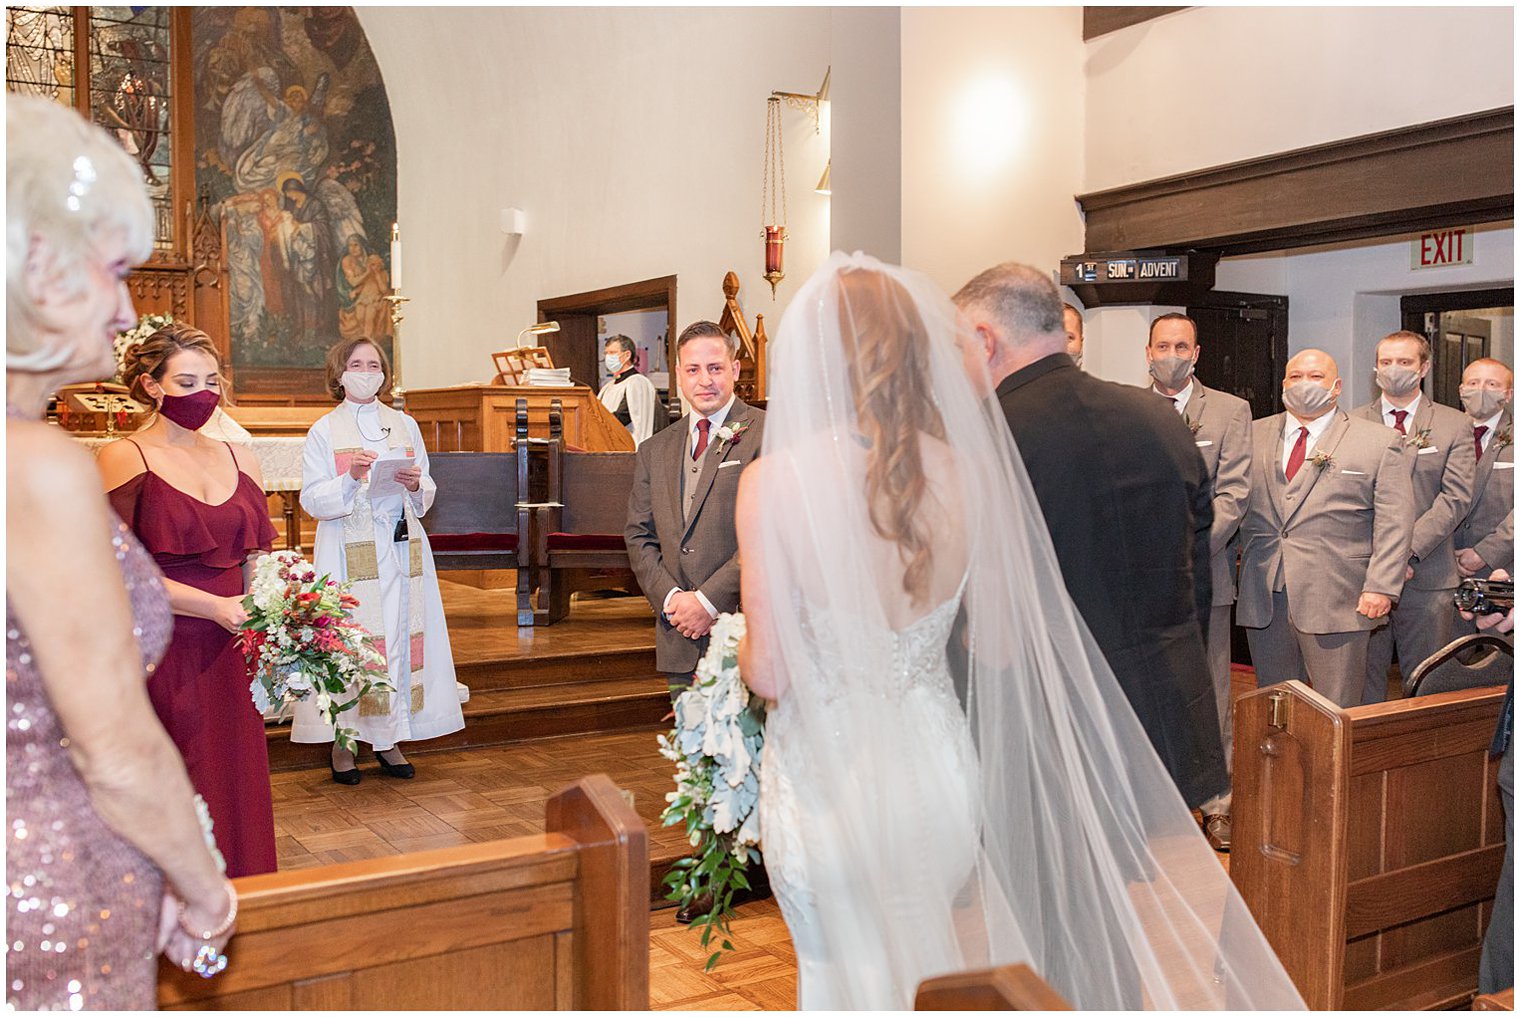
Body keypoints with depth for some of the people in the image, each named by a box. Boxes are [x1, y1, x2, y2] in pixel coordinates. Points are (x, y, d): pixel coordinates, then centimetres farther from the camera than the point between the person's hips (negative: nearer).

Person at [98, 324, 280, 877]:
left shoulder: (238, 458, 13)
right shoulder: (124, 458, -5)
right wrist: (215, 607, -16)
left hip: (228, 656, 5)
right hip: (159, 656, -5)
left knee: (236, 787, 10)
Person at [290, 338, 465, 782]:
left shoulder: (405, 425, 13)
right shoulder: (323, 431, 3)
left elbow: (427, 494, 13)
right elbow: (312, 500, -5)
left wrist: (415, 485, -9)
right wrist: (351, 478, -20)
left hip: (402, 546, 3)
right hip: (349, 550, -3)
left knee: (401, 634, 2)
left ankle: (389, 741, 11)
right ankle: (343, 744, 4)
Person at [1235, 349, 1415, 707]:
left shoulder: (1381, 443, 4)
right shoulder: (1253, 436, 13)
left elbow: (1394, 522, -2)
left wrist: (1381, 587, -10)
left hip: (1338, 601, -3)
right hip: (1262, 597, 3)